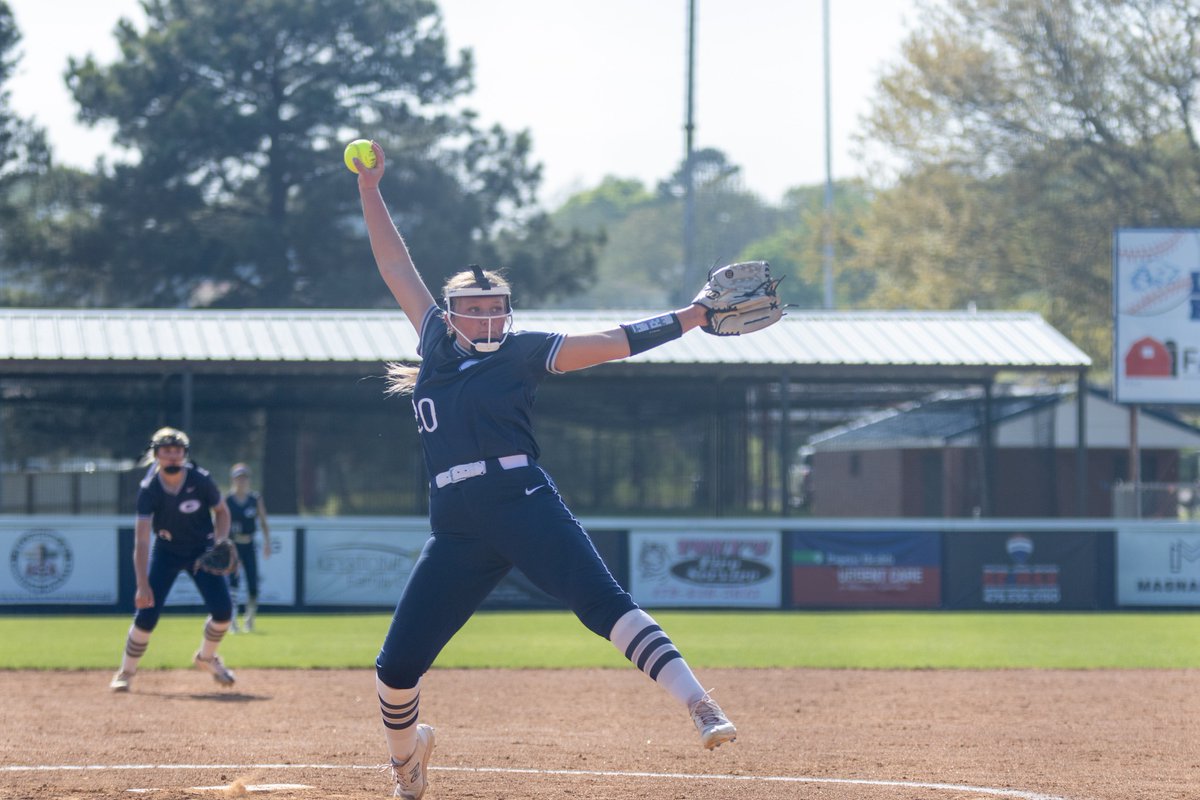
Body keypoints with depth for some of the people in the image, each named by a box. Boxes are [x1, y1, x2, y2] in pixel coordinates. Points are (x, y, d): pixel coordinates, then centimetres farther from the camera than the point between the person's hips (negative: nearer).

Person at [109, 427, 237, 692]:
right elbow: (141, 540, -28)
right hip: (166, 552, -1)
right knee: (146, 615, -12)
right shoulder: (149, 489, -23)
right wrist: (142, 585, -36)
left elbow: (221, 512, 0)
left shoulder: (201, 480, -19)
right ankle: (126, 672, 7)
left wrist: (220, 542, -20)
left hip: (202, 550, 1)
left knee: (223, 610, -11)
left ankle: (207, 658, 18)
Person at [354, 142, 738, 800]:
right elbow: (397, 267, 25)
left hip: (525, 509, -4)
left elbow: (614, 343, 5)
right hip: (457, 533, 4)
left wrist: (693, 315, -2)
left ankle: (697, 703, -36)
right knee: (397, 665, 2)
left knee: (604, 603, -24)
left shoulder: (523, 352, 9)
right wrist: (369, 189, 24)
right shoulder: (436, 339, 19)